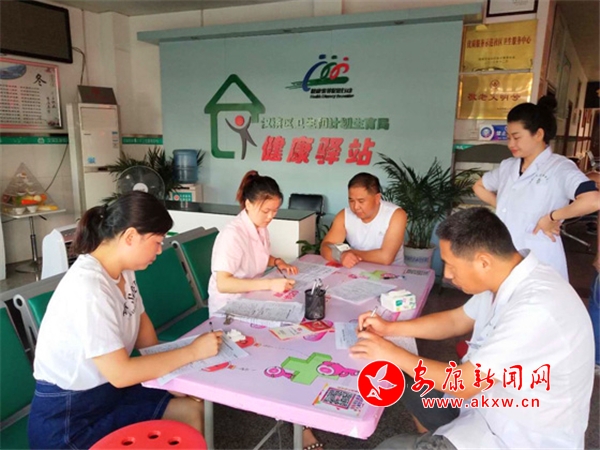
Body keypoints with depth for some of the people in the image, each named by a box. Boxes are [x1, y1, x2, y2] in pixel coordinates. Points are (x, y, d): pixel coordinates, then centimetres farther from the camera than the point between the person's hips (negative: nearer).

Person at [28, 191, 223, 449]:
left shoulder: (122, 270, -5)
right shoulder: (88, 288, -30)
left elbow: (140, 321, 10)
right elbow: (120, 374, -29)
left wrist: (162, 366, -4)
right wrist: (193, 351, -21)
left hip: (107, 389, 8)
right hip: (68, 419, -7)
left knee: (191, 411, 5)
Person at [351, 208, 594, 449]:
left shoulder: (534, 309, -33)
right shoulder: (508, 277, -5)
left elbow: (463, 383, -27)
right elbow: (456, 320, 10)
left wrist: (393, 354, -15)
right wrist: (389, 328, 3)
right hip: (497, 401, 8)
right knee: (413, 391, 21)